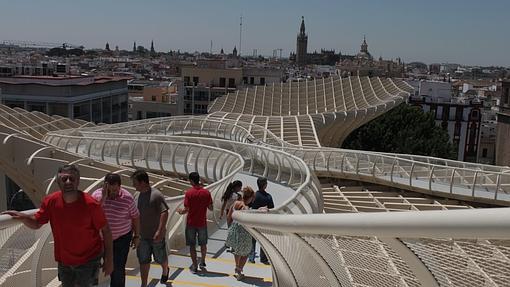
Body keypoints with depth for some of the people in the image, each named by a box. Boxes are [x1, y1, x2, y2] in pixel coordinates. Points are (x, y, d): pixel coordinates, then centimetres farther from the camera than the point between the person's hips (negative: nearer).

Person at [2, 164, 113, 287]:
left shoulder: (91, 204, -23)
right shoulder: (51, 201, -12)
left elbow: (105, 231, -13)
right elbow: (36, 223, 3)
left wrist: (109, 259, -12)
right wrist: (23, 217, -19)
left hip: (88, 260, -4)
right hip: (64, 260, 5)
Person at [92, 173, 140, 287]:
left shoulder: (127, 198, -15)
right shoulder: (97, 195, -12)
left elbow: (135, 217, -3)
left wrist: (136, 236, -1)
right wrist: (103, 197, -32)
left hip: (122, 238, -2)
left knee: (118, 268, -1)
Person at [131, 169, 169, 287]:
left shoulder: (156, 195, -20)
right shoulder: (139, 195, 3)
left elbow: (165, 212, -25)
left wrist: (160, 231, -30)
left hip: (156, 236, -5)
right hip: (142, 235, 6)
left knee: (161, 258, 15)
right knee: (143, 261, 7)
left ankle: (165, 271, 46)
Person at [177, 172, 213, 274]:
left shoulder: (189, 193, -15)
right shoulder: (206, 192, -7)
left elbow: (186, 209, -15)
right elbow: (210, 208, -2)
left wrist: (180, 211, 6)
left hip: (191, 223, -2)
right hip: (202, 223, 2)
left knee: (192, 245, 9)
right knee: (203, 244, 19)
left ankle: (194, 266, 12)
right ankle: (202, 262, 31)